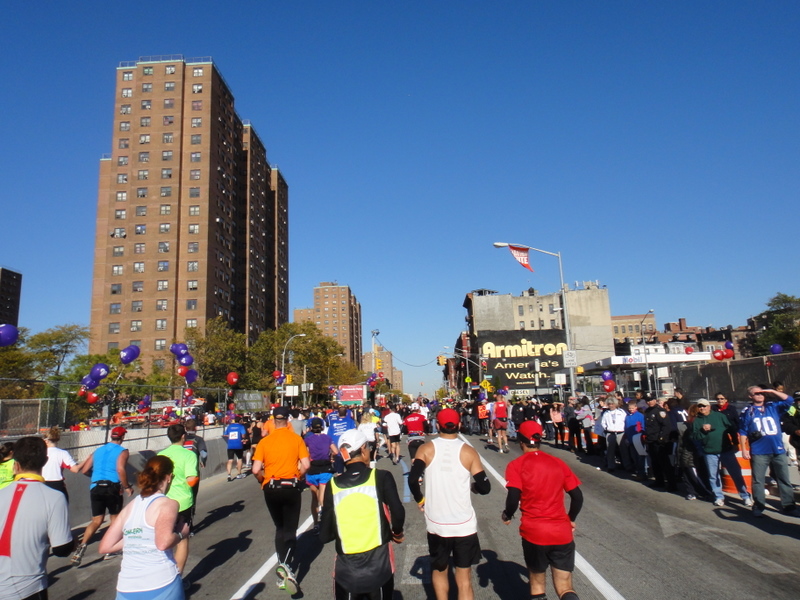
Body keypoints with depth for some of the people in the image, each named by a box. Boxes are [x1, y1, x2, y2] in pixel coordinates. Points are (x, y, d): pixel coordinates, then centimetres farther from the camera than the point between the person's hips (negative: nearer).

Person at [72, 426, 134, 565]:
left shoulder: (98, 450, 14)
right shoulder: (123, 452, -2)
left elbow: (84, 470, 12)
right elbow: (120, 469, -18)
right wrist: (127, 487, -8)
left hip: (95, 487, 4)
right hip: (112, 487, -4)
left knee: (96, 521, 11)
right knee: (115, 518, 14)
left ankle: (82, 546, -10)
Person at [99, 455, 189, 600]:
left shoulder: (130, 506, 10)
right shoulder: (168, 504, -7)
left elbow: (105, 546, 12)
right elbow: (163, 543, -23)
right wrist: (181, 533, -4)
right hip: (162, 586, -5)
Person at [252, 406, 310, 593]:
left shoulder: (264, 441, -2)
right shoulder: (297, 439, -4)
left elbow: (256, 470, -7)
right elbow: (305, 465, -10)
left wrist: (263, 480, 12)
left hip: (271, 488, 2)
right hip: (291, 487, -2)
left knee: (280, 528, 20)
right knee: (290, 529, 7)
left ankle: (282, 568, 21)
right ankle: (286, 564, -17)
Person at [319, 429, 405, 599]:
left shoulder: (333, 485, -3)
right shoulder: (381, 477, -8)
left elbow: (325, 535, -1)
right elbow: (398, 514, -16)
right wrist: (397, 534, 4)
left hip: (346, 570, 1)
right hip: (379, 566, -1)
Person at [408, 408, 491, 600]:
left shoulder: (426, 449, -4)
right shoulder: (468, 451, -4)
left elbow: (412, 479, -14)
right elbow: (484, 487, -6)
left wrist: (420, 500, 3)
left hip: (436, 524, 1)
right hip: (464, 524, 0)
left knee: (439, 570, 23)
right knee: (464, 578, 10)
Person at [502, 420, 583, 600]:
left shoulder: (516, 465, -4)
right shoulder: (558, 463, 7)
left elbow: (513, 499, -14)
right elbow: (578, 497, 8)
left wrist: (506, 516, 5)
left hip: (533, 533, -2)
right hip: (562, 533, 2)